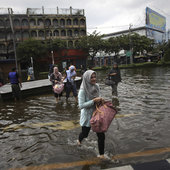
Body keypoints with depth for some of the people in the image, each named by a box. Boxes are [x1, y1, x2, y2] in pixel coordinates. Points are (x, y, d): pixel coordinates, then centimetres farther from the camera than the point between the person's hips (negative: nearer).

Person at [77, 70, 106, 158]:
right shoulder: (83, 90, -22)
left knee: (101, 135, 5)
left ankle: (101, 154, 26)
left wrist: (100, 100, -8)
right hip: (87, 116, -4)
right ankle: (79, 139, 58)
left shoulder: (96, 86, -5)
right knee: (85, 133, 20)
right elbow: (81, 105, -25)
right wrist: (93, 101, -28)